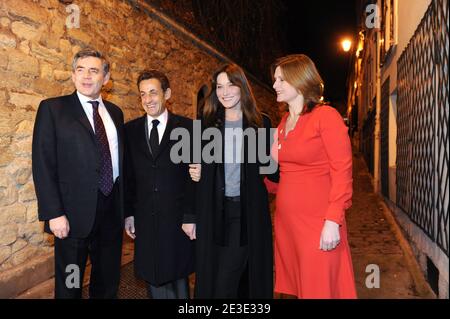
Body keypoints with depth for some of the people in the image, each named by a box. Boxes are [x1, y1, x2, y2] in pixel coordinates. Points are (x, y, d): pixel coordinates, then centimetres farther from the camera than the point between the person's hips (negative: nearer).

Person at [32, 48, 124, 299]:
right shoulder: (53, 108, -3)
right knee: (69, 284, 12)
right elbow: (43, 164, -8)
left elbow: (121, 160, 11)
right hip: (74, 212, -4)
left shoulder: (115, 112, 10)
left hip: (112, 210, 4)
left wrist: (126, 209, 9)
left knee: (109, 280, 18)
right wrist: (53, 213, -15)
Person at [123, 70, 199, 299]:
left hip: (178, 219, -2)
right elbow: (127, 176, 7)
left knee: (178, 274, 14)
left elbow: (194, 175, -6)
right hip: (145, 220, 3)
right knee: (153, 277, 14)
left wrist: (191, 217, -9)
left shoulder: (187, 127, -4)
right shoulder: (130, 130, 5)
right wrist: (128, 213, 4)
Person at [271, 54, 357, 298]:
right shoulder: (284, 122, 14)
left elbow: (342, 172, -12)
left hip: (317, 222, -7)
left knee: (319, 289, 3)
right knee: (294, 286, 15)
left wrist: (333, 221, -18)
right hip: (286, 221, 7)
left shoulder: (325, 115, -7)